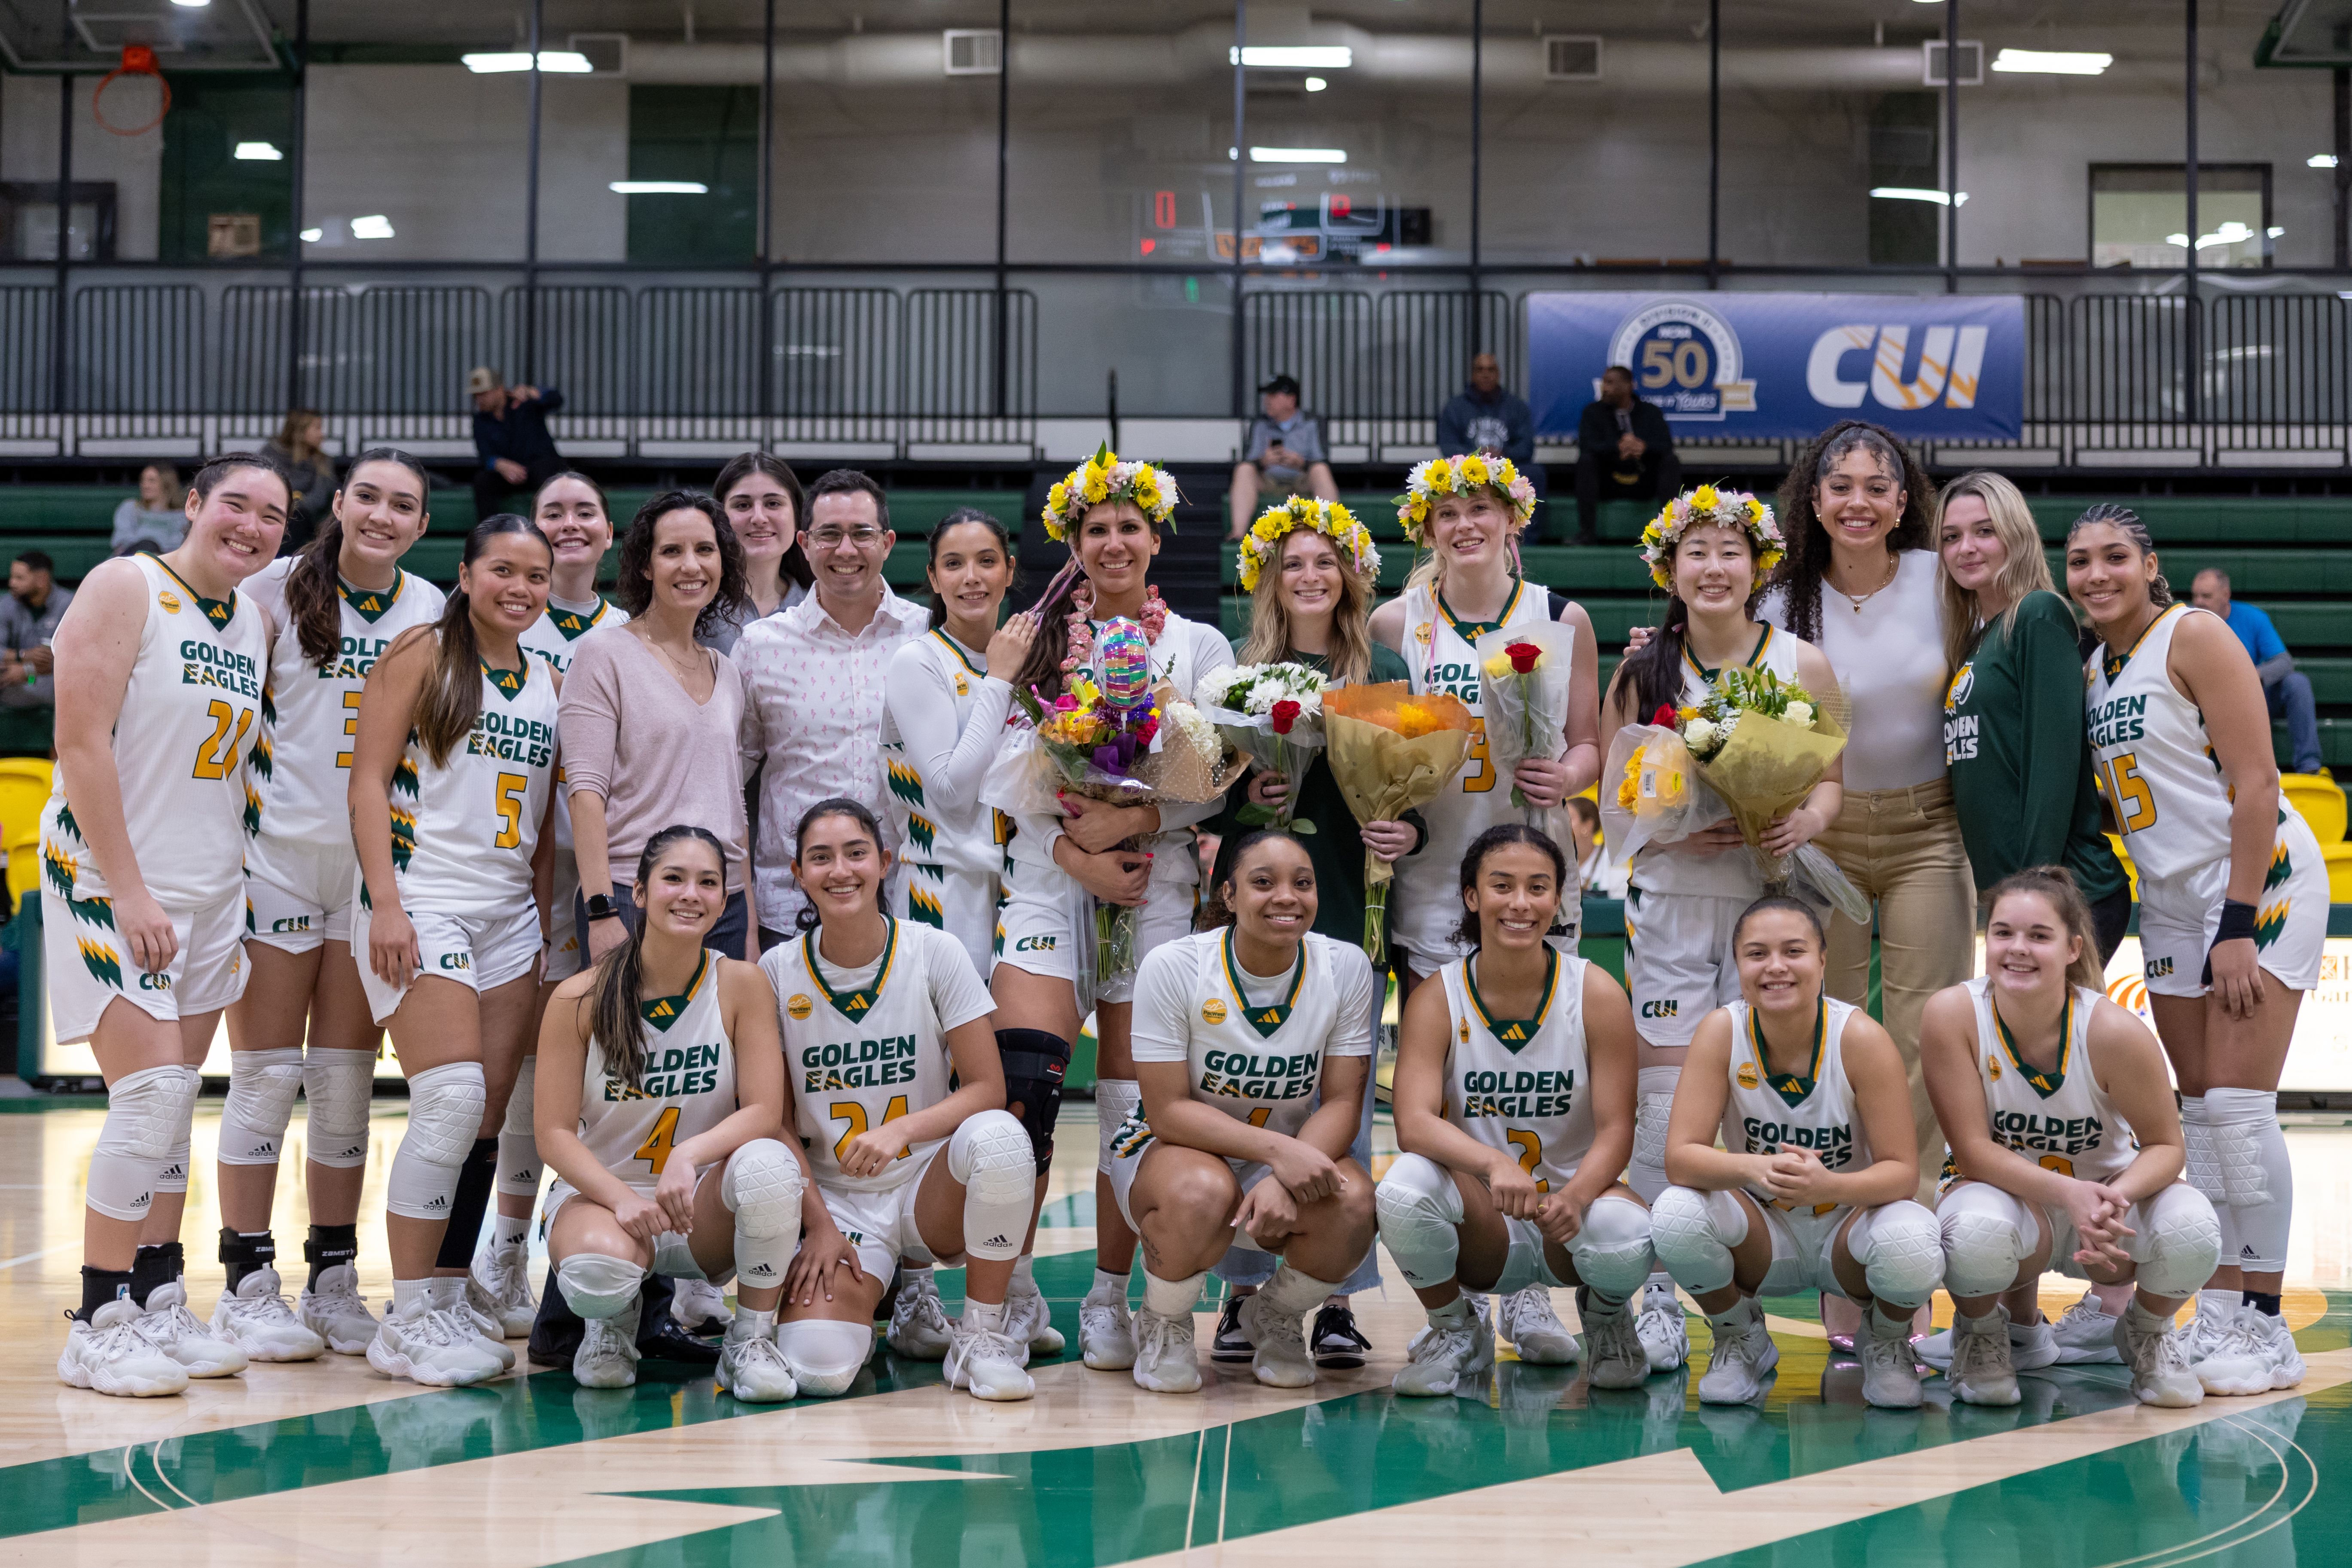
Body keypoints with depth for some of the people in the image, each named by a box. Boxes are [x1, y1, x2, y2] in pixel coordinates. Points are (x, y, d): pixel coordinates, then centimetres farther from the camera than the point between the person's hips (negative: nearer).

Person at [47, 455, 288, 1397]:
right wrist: (130, 891, -19)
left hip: (211, 888, 7)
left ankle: (159, 1304, 18)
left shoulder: (257, 623, 10)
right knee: (151, 1097, -12)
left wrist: (237, 877, 9)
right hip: (110, 880, -7)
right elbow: (81, 741, -16)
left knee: (175, 1104, 10)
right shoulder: (126, 589, -11)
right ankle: (98, 1328, -3)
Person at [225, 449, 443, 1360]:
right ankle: (250, 1283, 8)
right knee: (266, 1072, 0)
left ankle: (334, 1278, 16)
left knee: (347, 1078, 8)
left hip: (377, 865, 3)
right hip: (278, 853, -3)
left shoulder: (431, 611, 7)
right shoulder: (279, 588, -3)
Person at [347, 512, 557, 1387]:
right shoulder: (422, 655, -1)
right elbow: (367, 781, -6)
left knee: (486, 1123, 4)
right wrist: (386, 904, -14)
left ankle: (449, 1302, 14)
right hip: (423, 904, -6)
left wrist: (547, 922, 13)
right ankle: (406, 1322, -8)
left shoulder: (549, 684, 15)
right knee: (451, 1101, -16)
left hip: (511, 917, 6)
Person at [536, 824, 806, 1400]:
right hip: (603, 1190, -1)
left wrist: (690, 1156, -31)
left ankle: (752, 1338, -10)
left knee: (769, 1164, -34)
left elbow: (765, 1111, -12)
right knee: (598, 1269, -37)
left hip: (705, 1205, 1)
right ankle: (614, 1319, 4)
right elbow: (554, 1132, -8)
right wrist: (622, 1199, -25)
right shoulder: (579, 1000, -8)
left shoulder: (742, 984, -7)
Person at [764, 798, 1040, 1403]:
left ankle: (983, 1335, -15)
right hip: (835, 1199, 0)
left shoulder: (935, 952, -6)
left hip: (930, 1187, 0)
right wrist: (819, 1225, -11)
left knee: (998, 1137, -36)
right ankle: (863, 1292, 13)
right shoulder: (778, 971, -3)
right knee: (817, 1370, -26)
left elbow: (988, 1088, -9)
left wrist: (899, 1131, -26)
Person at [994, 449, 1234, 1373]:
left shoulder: (1200, 647, 10)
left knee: (1131, 1102, 1)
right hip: (1048, 878, 0)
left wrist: (1130, 821, -13)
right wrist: (1075, 853, -11)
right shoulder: (1039, 640, 11)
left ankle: (1110, 1296, 11)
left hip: (1156, 887, 0)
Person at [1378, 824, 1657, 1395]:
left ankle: (1607, 1321, 7)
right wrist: (1494, 1163, -41)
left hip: (1573, 1203, 0)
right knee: (1404, 1186, -33)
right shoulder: (1436, 1000, -7)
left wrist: (1574, 1197, -32)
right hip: (1483, 1229, 0)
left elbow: (1616, 1130, -9)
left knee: (1624, 1236, -35)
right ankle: (1456, 1330, 0)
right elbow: (1413, 1123, -20)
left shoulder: (1597, 995, -6)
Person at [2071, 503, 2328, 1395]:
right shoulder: (2092, 671, 12)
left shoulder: (2194, 637, -11)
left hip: (2258, 883, -8)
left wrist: (2239, 927, -20)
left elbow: (2255, 784, -16)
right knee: (2200, 1114, 5)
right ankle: (2220, 1313, 10)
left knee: (2238, 1107, -11)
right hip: (2170, 901, 8)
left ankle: (2264, 1328, -5)